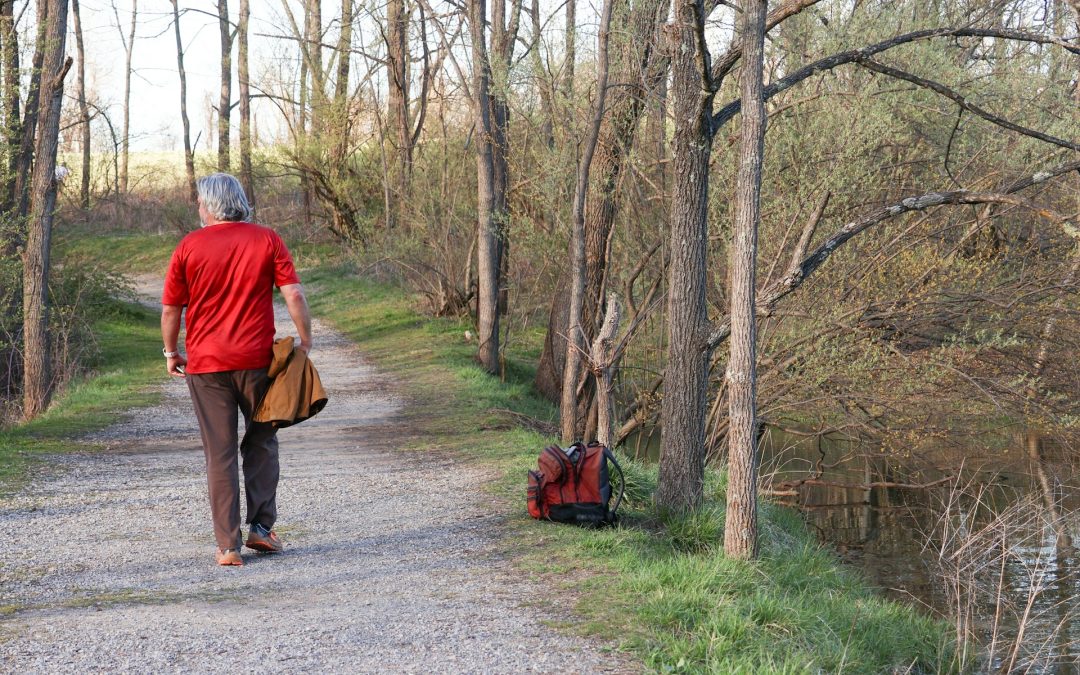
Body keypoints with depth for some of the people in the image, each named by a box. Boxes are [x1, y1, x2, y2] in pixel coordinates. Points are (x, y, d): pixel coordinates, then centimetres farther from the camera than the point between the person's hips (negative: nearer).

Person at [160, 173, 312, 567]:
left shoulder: (189, 247, -1)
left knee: (220, 455, 5)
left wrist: (171, 353, 14)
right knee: (261, 441, 18)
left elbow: (170, 309, 1)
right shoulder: (267, 241, 0)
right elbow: (294, 295, -6)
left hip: (205, 363, 0)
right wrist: (305, 343, 3)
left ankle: (228, 545, 4)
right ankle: (261, 526, 13)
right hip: (257, 358, 0)